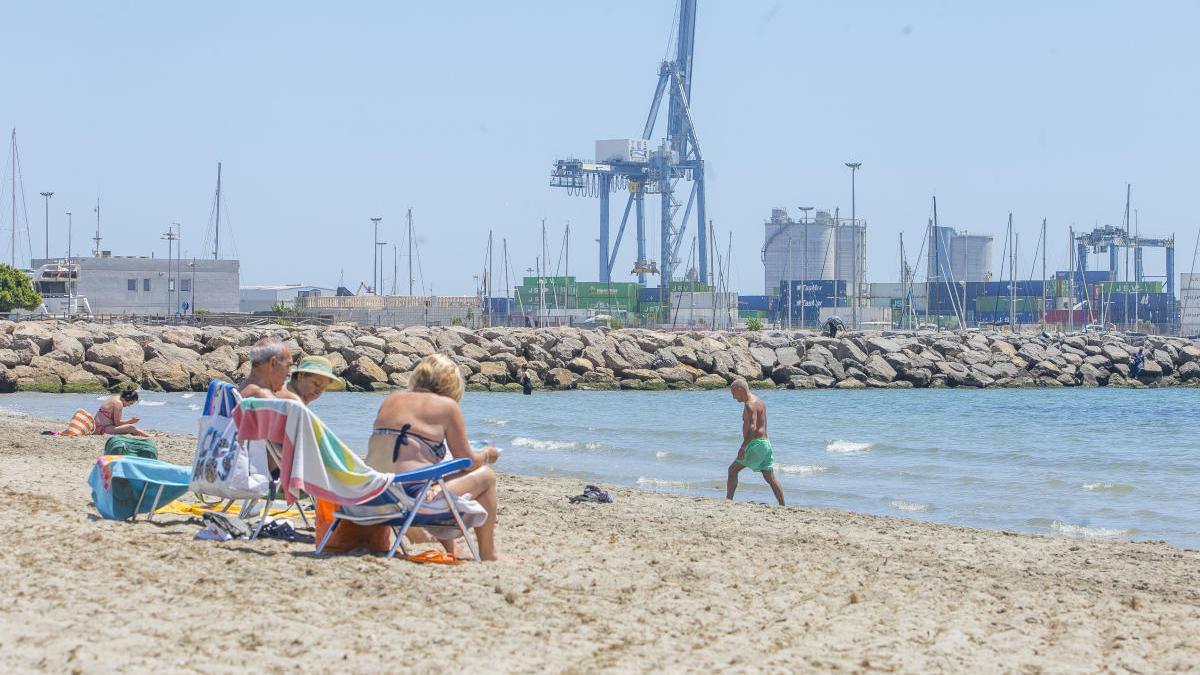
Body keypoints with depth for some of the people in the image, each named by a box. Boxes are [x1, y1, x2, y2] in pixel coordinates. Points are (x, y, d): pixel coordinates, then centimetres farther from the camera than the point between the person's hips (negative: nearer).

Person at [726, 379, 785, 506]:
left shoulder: (750, 404, -13)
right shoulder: (758, 401, 18)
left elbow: (752, 427, -24)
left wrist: (743, 447, -28)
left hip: (756, 443, -10)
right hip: (766, 442, 10)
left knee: (733, 469, -4)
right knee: (770, 478, 9)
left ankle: (728, 500, -7)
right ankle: (782, 506, 6)